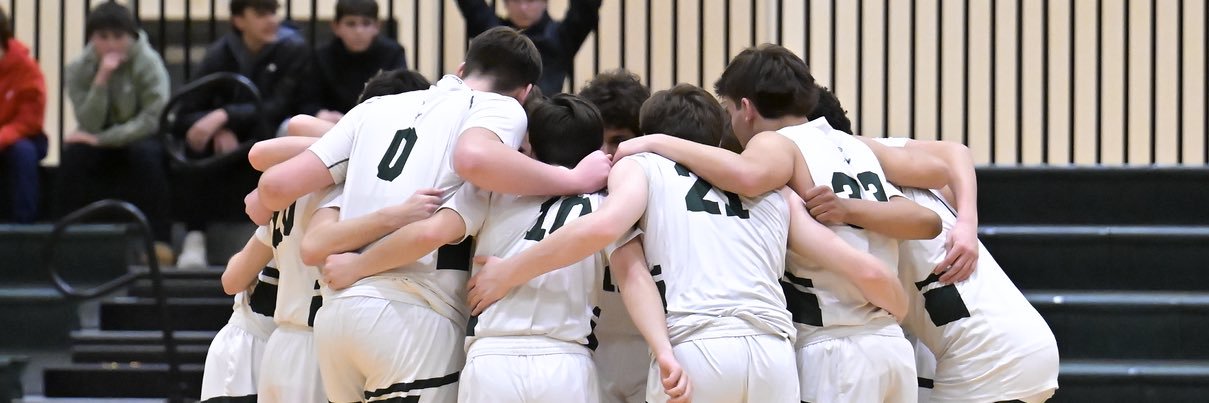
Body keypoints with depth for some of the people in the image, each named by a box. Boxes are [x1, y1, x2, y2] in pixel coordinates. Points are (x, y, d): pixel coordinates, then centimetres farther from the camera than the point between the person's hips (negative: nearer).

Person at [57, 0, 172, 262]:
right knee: (73, 152, -28)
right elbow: (90, 126, -18)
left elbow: (154, 118, -23)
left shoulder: (148, 63, -16)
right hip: (104, 144, 2)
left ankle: (159, 240, -31)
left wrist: (103, 139, -27)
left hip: (142, 138, -2)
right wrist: (102, 79, -31)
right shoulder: (78, 70, -9)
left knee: (145, 153, -35)